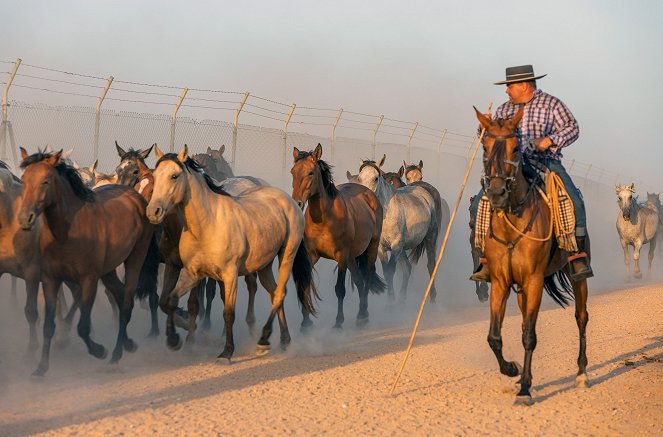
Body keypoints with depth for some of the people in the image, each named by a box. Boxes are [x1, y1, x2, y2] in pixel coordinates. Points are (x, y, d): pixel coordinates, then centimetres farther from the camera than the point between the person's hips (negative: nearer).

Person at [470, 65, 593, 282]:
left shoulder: (552, 104, 6)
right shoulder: (504, 109, 18)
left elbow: (572, 128, -3)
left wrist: (550, 140, -19)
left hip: (547, 163, -3)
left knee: (574, 203, -27)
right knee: (479, 205, -14)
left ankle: (578, 256, -16)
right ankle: (488, 261, -8)